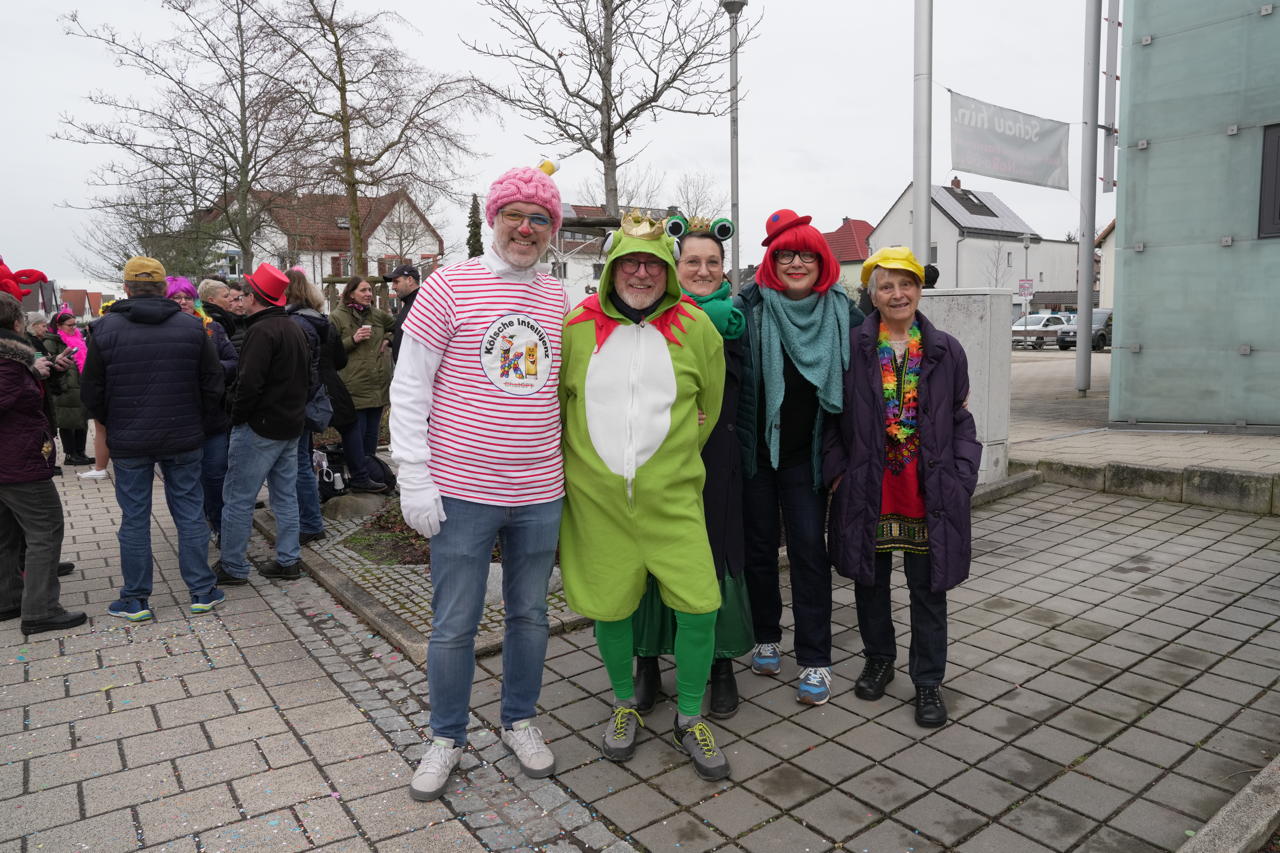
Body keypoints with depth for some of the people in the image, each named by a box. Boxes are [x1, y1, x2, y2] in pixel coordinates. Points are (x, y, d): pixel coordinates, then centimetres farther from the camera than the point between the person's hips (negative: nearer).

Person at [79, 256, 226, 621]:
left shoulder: (106, 329, -6)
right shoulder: (192, 327, -3)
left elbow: (92, 392, -2)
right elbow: (213, 386, 0)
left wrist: (113, 424, 15)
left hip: (128, 441, -1)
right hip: (183, 440, 1)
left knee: (134, 519, 8)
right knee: (190, 514, 9)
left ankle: (136, 600, 18)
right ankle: (202, 592, 15)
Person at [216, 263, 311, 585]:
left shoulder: (261, 331, -16)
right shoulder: (295, 329, 13)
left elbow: (249, 382, -23)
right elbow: (307, 376, 19)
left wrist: (237, 417, -10)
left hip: (260, 426, -9)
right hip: (292, 425, 9)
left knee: (238, 498, 1)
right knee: (286, 495, 13)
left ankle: (232, 567, 8)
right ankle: (287, 561, 17)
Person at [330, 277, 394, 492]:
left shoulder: (378, 315, 12)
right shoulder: (337, 317, -2)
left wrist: (388, 339, 9)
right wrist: (353, 340, -16)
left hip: (378, 384, 6)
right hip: (352, 385, -6)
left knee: (372, 432, 13)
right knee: (354, 431, -4)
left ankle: (370, 473, 23)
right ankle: (360, 477, 2)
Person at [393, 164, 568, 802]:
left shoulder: (559, 297, 7)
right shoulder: (449, 286, -6)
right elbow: (408, 389, -5)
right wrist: (415, 480, -10)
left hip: (539, 492, 4)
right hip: (462, 491, -3)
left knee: (530, 615, 16)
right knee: (454, 624, 8)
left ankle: (520, 721, 38)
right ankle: (447, 737, 31)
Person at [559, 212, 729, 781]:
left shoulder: (695, 327, -1)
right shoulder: (577, 326, 1)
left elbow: (709, 406, 11)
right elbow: (554, 402, 13)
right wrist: (570, 463, 13)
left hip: (671, 496, 0)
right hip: (594, 494, 1)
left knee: (699, 603, -3)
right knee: (609, 605, 10)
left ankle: (689, 718, 21)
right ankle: (625, 705, 36)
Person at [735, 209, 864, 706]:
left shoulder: (843, 313, 1)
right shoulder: (748, 307, -5)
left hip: (806, 454, 1)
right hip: (754, 447, 0)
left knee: (809, 547, 0)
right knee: (760, 544, 10)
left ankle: (814, 660, 11)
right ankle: (766, 638, 29)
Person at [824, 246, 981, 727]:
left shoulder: (945, 350, 3)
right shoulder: (852, 348, -1)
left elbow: (961, 420, 7)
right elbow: (830, 416, 4)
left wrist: (962, 477, -3)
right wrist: (837, 468, -5)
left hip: (929, 492, 0)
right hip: (867, 490, 0)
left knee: (928, 588, 8)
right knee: (870, 580, 13)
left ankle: (928, 681, 24)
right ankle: (878, 659, 36)